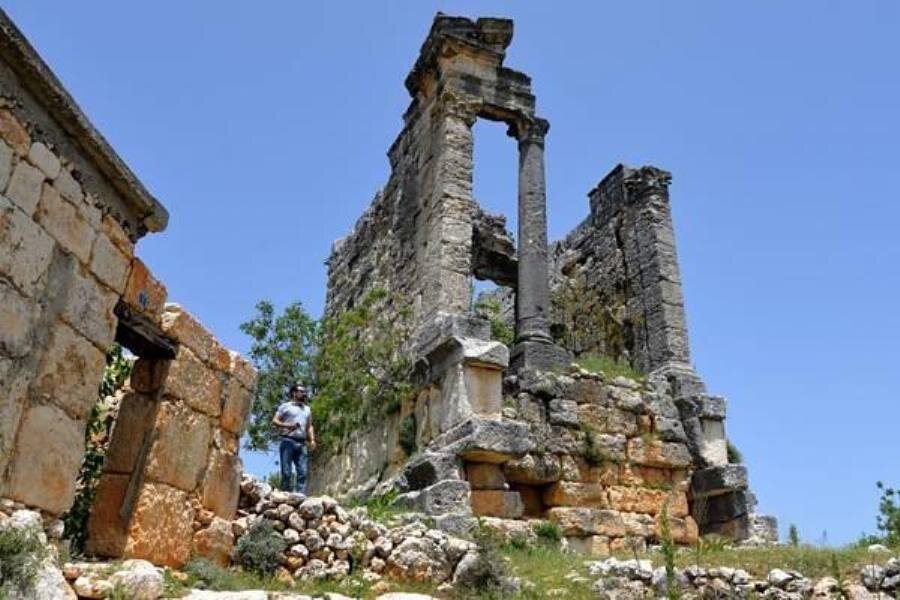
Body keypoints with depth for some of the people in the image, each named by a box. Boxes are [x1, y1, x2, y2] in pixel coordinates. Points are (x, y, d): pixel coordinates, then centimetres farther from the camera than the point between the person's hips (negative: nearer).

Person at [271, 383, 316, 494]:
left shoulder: (307, 409, 23)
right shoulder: (286, 406, 8)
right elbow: (274, 421, 1)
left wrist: (312, 440, 7)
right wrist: (287, 425, -16)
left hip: (302, 443, 4)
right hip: (288, 441, -4)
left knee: (303, 472, -7)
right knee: (286, 472, -6)